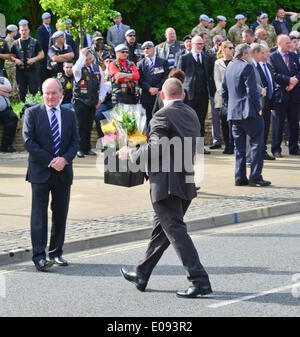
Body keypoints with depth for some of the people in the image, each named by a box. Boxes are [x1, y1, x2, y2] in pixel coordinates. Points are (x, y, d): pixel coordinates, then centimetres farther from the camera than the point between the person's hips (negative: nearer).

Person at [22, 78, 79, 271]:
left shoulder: (69, 115, 11)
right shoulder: (32, 113, 0)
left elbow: (75, 141, 8)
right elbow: (28, 141, -7)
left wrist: (64, 159, -11)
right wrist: (50, 161, -13)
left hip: (63, 172, 4)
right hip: (40, 172, -4)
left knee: (61, 213, 7)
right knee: (39, 214, -7)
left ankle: (56, 253, 17)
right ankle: (39, 256, -8)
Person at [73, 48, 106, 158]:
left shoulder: (97, 68, 10)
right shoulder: (80, 69, -4)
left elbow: (102, 85, 15)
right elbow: (76, 69, -32)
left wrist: (100, 98, 5)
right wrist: (83, 55, -23)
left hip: (93, 102, 4)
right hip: (80, 101, -4)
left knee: (89, 125, 9)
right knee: (81, 125, -7)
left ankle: (88, 148, 15)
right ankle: (81, 149, -5)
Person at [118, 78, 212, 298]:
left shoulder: (162, 116, -13)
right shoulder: (191, 114, 12)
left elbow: (156, 148, -23)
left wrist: (131, 154, -8)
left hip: (166, 184, -9)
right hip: (186, 181, 9)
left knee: (176, 231, -8)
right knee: (161, 230, 18)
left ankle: (199, 281, -14)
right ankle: (141, 275, 30)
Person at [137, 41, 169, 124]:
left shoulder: (163, 62, 9)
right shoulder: (140, 64, 11)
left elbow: (166, 77, 0)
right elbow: (140, 80, 2)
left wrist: (157, 88, -12)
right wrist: (149, 88, -13)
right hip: (147, 97, 1)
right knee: (149, 121, 1)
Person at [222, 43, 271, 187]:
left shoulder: (229, 68, 15)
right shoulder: (247, 67, -11)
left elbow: (224, 91, 19)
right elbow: (252, 90, -16)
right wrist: (258, 108, -9)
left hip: (233, 112, 8)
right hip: (249, 112, -8)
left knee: (239, 146, 10)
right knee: (257, 143, -3)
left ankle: (240, 177, 9)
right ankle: (255, 177, -7)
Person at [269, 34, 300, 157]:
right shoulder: (272, 57, -4)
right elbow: (274, 75, -11)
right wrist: (289, 80, -15)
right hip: (280, 94, -5)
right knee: (278, 123, -1)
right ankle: (276, 149, 5)